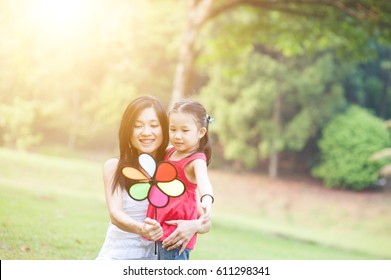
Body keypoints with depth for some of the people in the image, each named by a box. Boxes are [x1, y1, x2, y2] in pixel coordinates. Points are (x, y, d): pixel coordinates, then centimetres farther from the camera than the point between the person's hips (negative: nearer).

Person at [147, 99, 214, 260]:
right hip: (162, 227, 9)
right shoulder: (170, 153, 9)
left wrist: (207, 199, -56)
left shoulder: (196, 161, -15)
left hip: (177, 229, -9)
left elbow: (203, 181, -38)